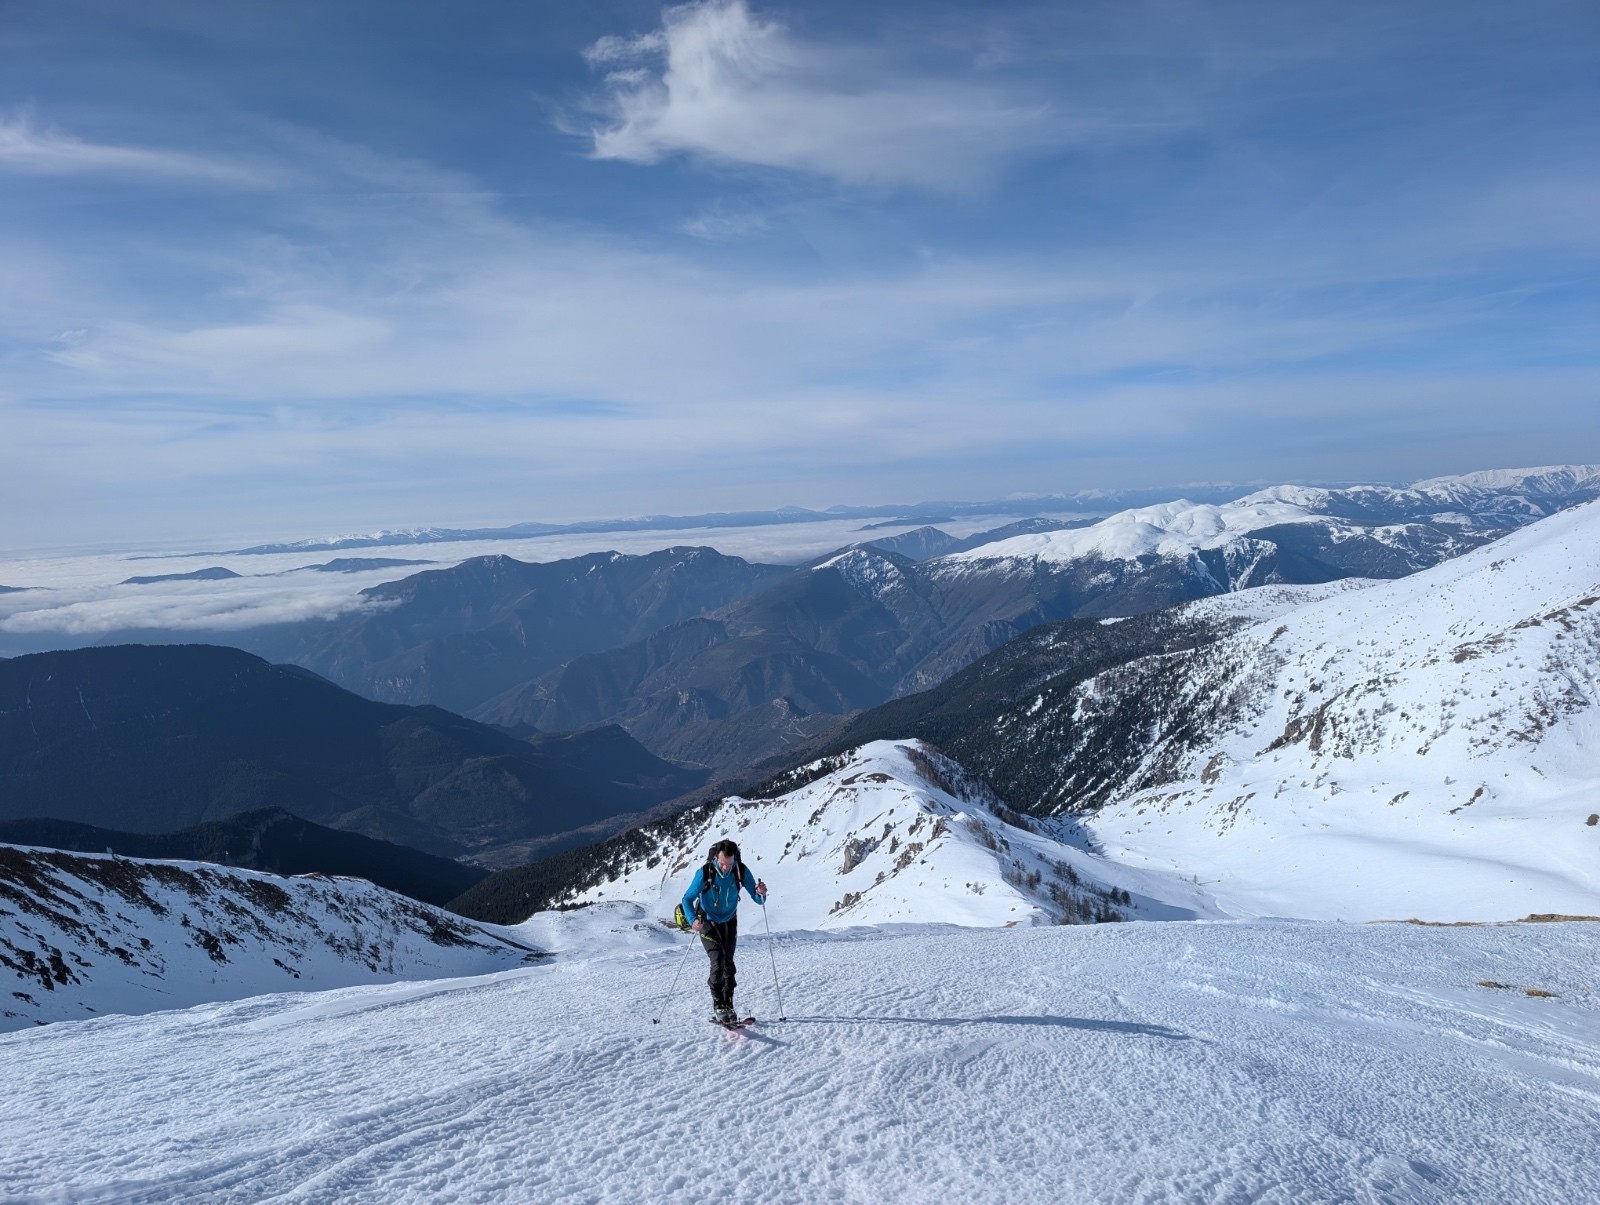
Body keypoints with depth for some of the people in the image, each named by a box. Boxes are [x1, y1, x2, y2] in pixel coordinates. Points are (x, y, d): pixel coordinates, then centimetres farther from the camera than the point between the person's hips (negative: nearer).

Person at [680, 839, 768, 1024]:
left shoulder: (741, 871, -19)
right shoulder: (704, 873, -26)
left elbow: (757, 899, -13)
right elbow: (687, 899, -17)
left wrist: (761, 894, -37)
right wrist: (693, 920, -35)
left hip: (729, 922, 3)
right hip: (707, 923, -3)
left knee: (728, 964, 3)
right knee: (718, 960, -18)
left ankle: (728, 1005, 16)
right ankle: (718, 1005, -8)